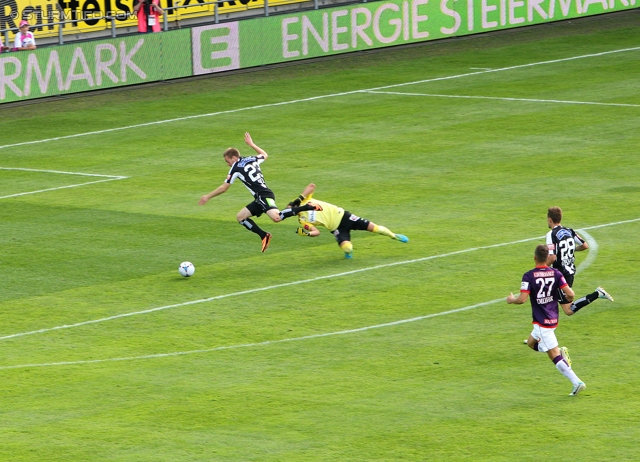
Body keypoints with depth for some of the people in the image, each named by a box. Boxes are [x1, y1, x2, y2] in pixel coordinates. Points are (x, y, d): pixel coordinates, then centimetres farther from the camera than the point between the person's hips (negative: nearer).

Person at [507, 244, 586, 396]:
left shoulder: (529, 276, -14)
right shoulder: (556, 273, -1)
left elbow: (522, 299, -20)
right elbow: (570, 294, -8)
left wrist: (511, 299, 3)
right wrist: (567, 301, 16)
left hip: (541, 321, -6)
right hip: (553, 318, 6)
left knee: (554, 355, -4)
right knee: (531, 343, 26)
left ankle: (576, 382, -12)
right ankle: (561, 352, 7)